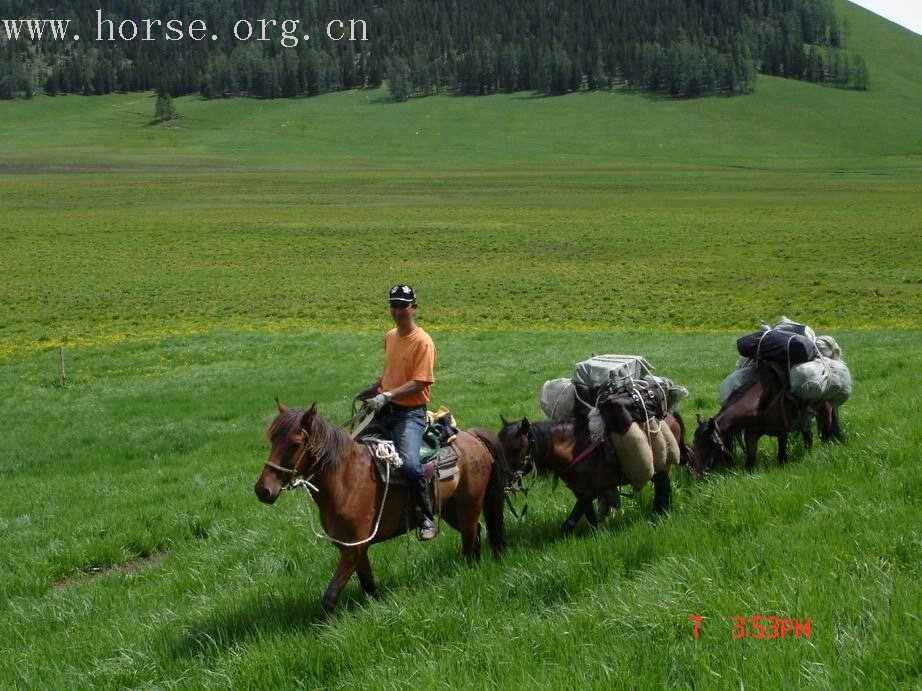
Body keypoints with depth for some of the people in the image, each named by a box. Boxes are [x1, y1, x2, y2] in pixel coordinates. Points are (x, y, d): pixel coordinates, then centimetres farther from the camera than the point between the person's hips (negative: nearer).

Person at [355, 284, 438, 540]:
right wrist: (374, 390, 23)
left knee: (409, 463, -28)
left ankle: (427, 517, -10)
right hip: (385, 411, 8)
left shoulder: (422, 341, -13)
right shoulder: (390, 336, 12)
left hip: (410, 413, -8)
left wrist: (387, 396, -25)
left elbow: (419, 383, -20)